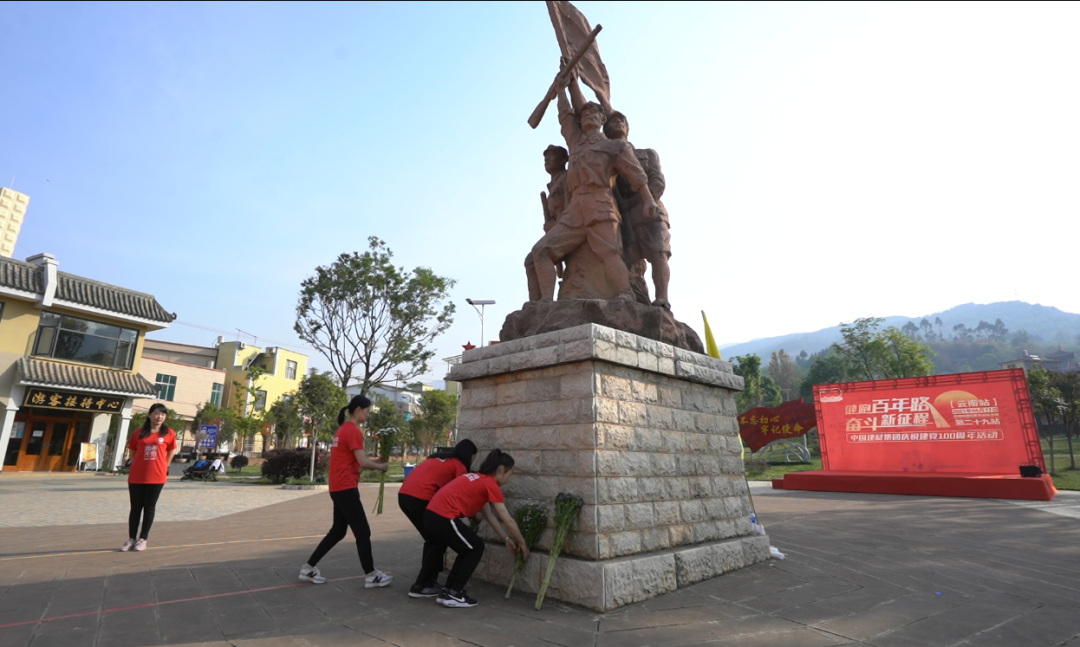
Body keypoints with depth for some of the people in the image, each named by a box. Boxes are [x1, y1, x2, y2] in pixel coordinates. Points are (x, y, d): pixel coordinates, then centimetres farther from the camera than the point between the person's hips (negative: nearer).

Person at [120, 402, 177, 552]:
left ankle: (142, 539, 15)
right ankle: (131, 539, 17)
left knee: (149, 507, 6)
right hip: (136, 477, 2)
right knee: (135, 507, 8)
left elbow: (171, 452, 9)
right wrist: (139, 466, 6)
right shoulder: (139, 433, 3)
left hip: (156, 477, -1)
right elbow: (132, 452, 13)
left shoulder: (169, 433, -1)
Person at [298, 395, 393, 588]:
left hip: (338, 488, 10)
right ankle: (371, 576, 7)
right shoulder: (353, 430, -16)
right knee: (363, 532, -1)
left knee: (338, 531, 19)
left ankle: (308, 569, 26)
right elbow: (362, 462, -19)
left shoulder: (343, 429, 14)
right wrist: (380, 466, -3)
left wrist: (373, 461, 6)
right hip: (346, 489, -10)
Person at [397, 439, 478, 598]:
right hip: (420, 499, -8)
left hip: (404, 495, 8)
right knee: (439, 541, 8)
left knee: (432, 539, 22)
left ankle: (428, 581, 29)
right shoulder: (460, 466, 6)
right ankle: (420, 587, 8)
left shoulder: (438, 459, 27)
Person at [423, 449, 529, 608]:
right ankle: (453, 595, 12)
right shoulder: (491, 485, -5)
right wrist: (522, 543, 12)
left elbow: (489, 516, 25)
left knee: (468, 548, 22)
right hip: (443, 518, -9)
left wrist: (506, 539, 26)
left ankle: (448, 590, 26)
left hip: (432, 515, 9)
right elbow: (508, 521, -2)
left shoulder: (479, 480, 21)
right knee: (476, 547, 9)